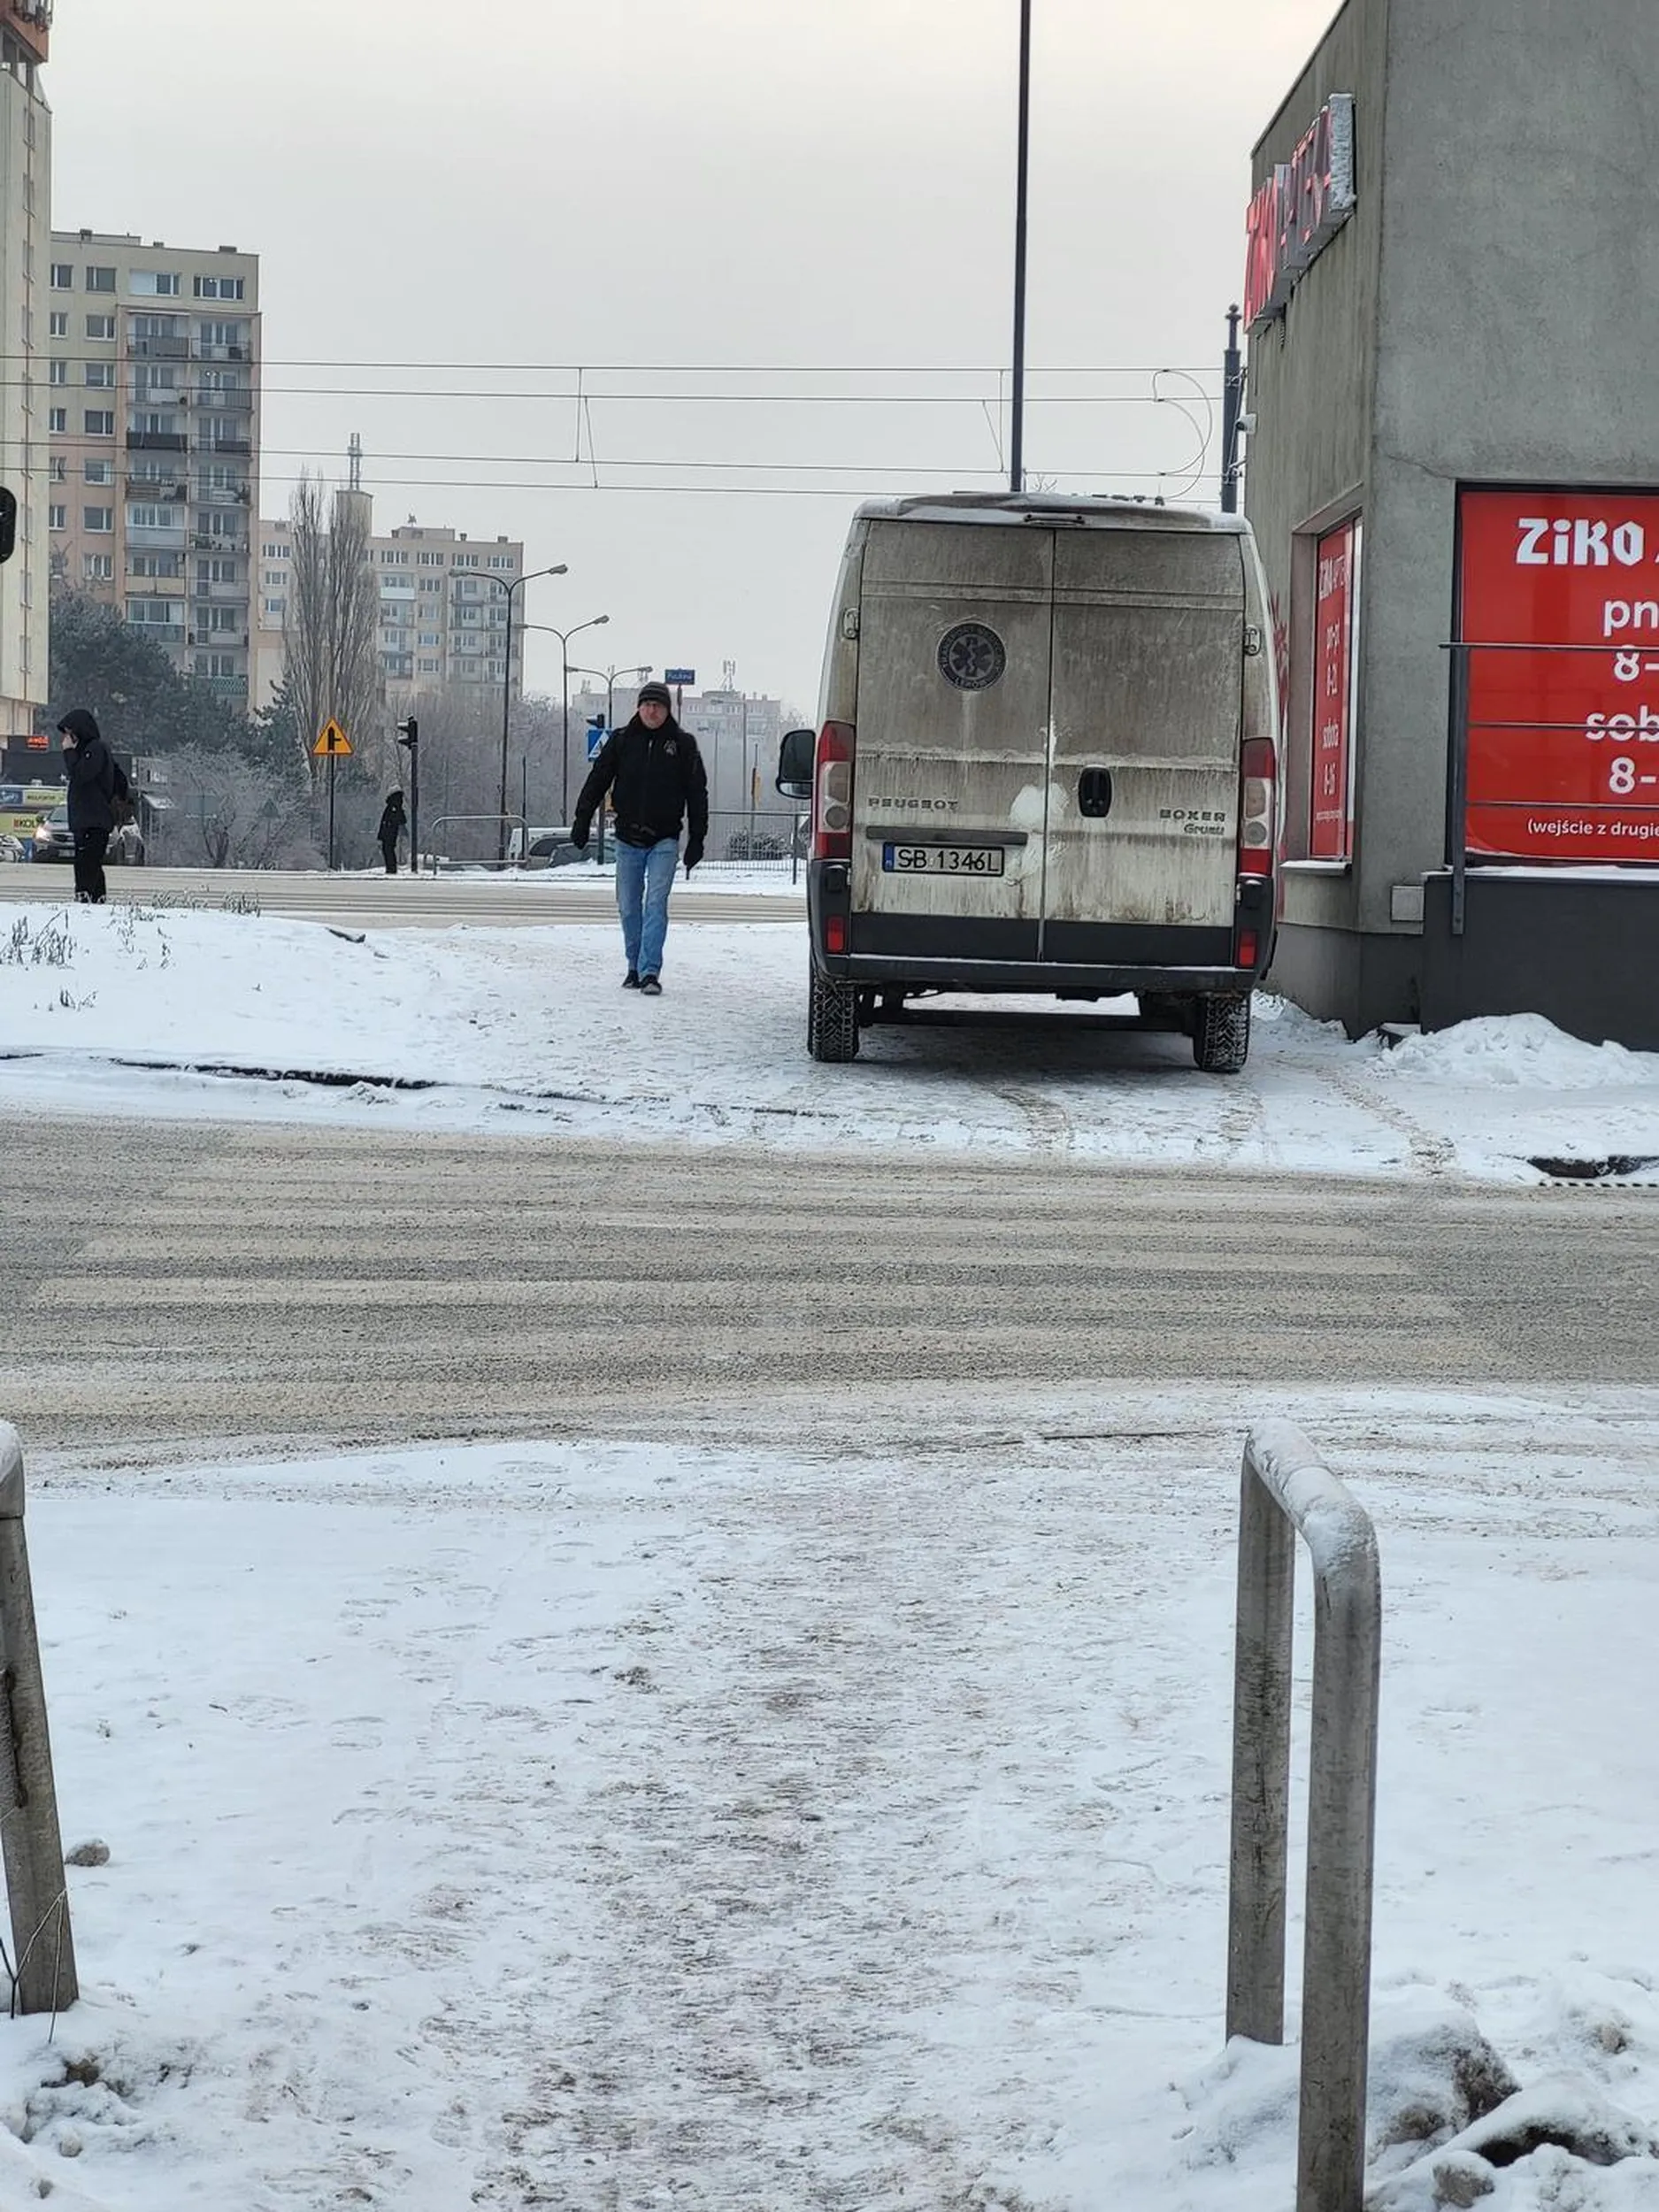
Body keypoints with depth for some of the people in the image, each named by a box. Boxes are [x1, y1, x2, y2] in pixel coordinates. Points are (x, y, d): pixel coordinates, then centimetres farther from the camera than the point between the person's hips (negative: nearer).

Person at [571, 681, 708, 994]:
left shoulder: (683, 744, 1)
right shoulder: (621, 741, 4)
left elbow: (697, 793, 4)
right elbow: (597, 781, 8)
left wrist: (697, 839, 1)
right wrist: (582, 822, 1)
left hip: (664, 841, -2)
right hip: (627, 839, 3)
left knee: (656, 904, -12)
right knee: (629, 908, 8)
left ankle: (651, 971, -17)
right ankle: (635, 968, 21)